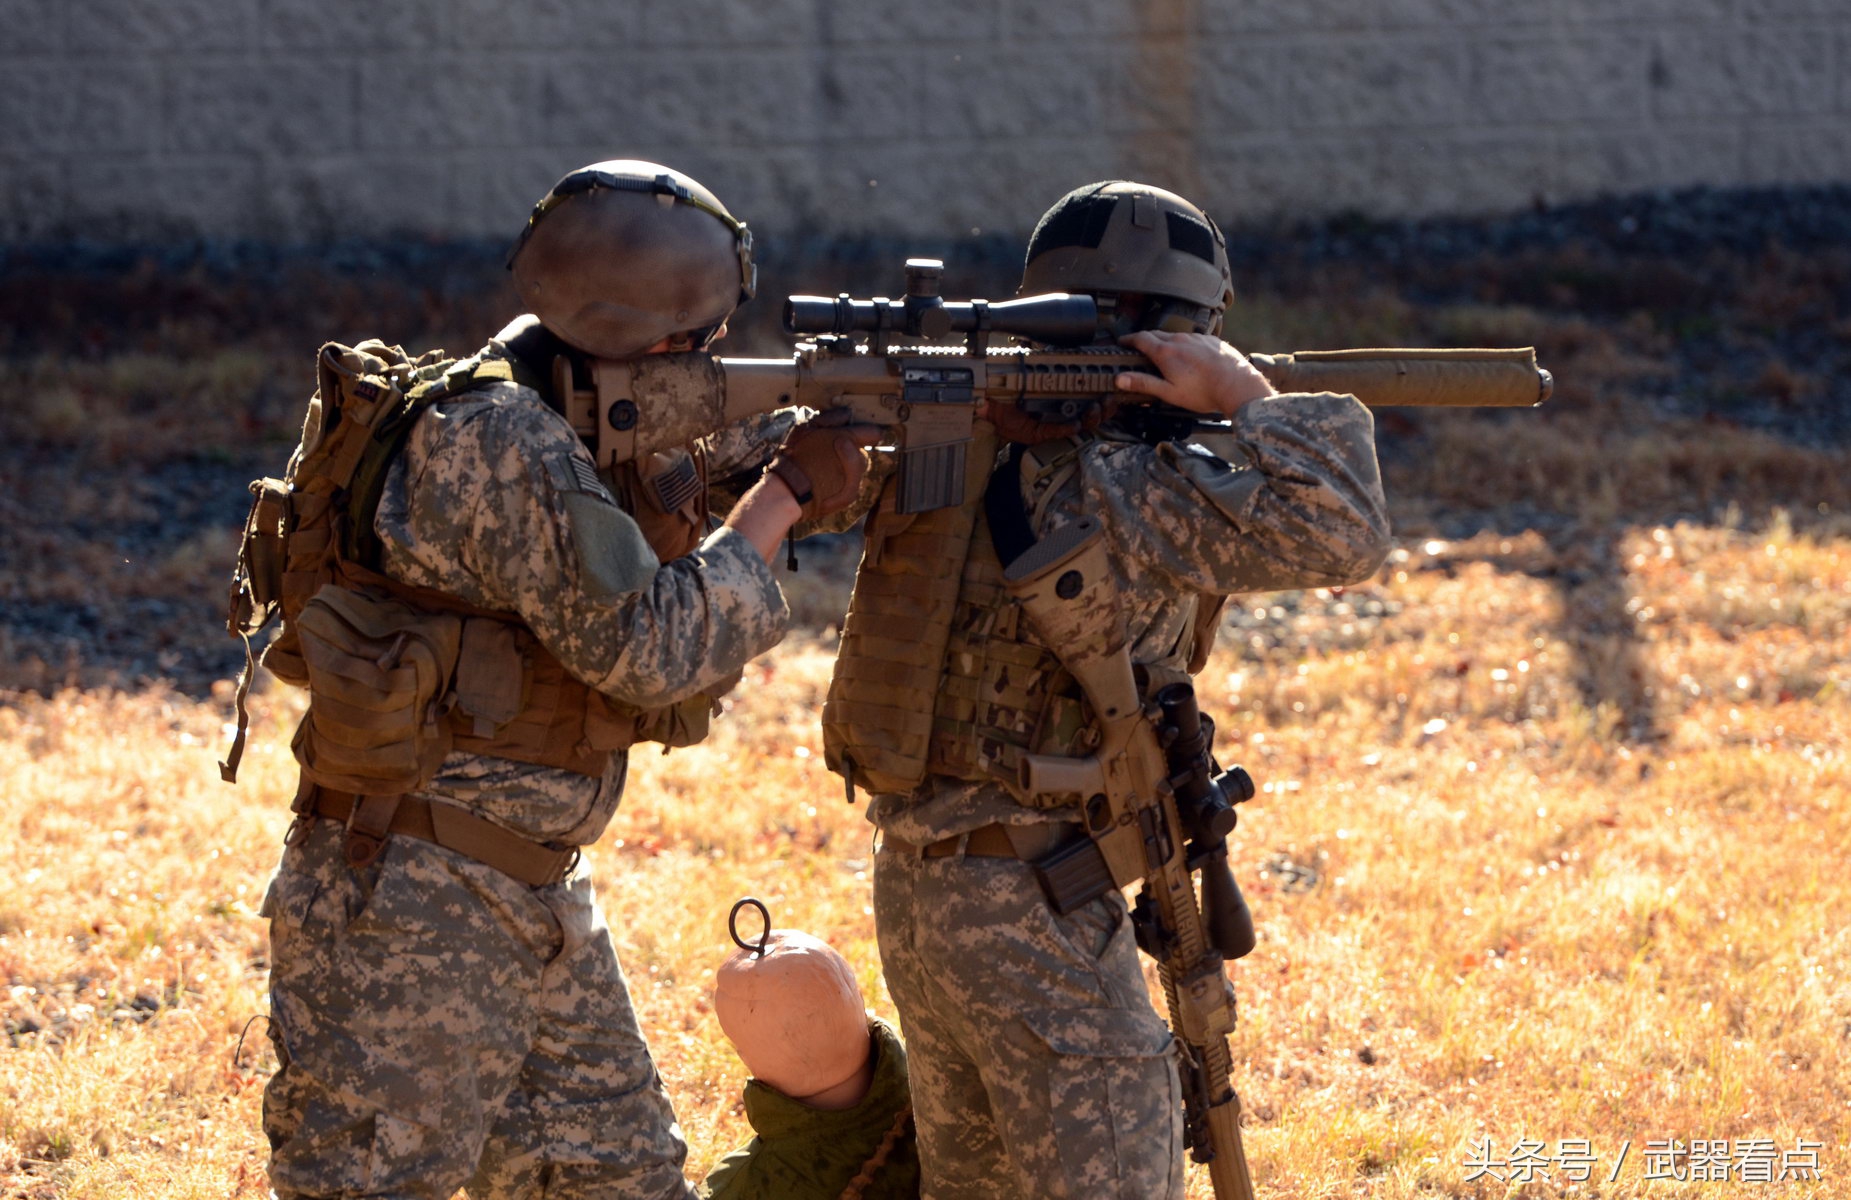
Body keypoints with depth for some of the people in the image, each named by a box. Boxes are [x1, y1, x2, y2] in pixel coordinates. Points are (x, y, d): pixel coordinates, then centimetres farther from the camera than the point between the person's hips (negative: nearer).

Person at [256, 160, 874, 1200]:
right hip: (407, 904, -10)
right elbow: (649, 648, -20)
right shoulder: (503, 442, -20)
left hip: (537, 899, 10)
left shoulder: (586, 428, 9)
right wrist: (784, 497, -12)